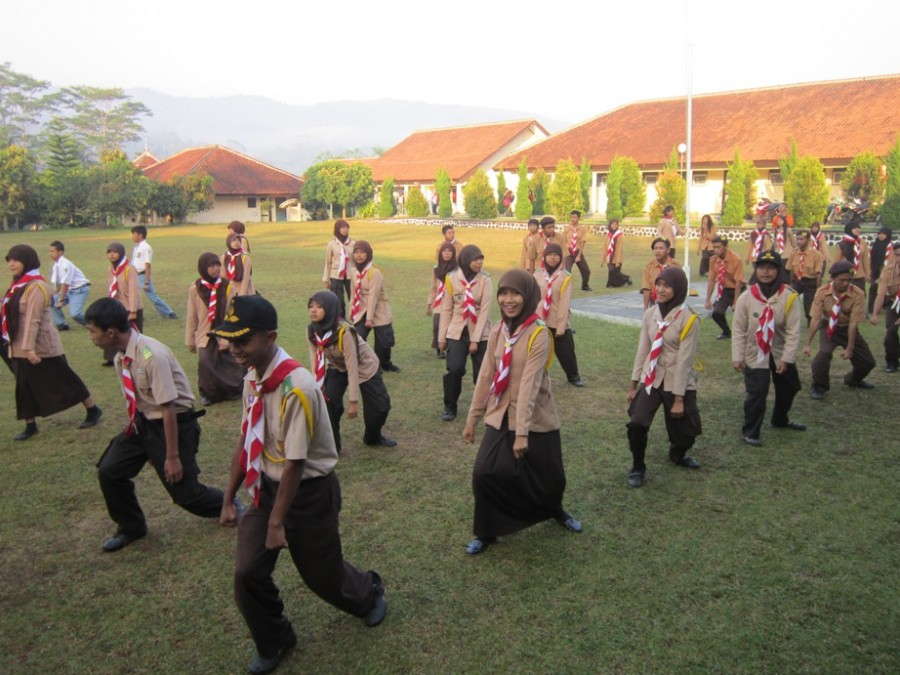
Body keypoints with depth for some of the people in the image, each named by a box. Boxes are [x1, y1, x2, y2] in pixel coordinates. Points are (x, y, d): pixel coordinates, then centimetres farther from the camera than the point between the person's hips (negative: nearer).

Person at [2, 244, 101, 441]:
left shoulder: (35, 286, -18)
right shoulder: (18, 284, 11)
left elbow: (33, 319, -23)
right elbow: (13, 315, 15)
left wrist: (30, 347, -26)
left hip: (41, 347, -8)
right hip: (20, 348, 8)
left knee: (64, 380, 1)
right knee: (25, 387, 10)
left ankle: (93, 410, 15)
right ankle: (30, 425, 20)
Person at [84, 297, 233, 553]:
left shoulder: (152, 356, -29)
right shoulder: (121, 356, -4)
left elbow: (168, 408, -25)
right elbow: (134, 399, 8)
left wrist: (172, 456, -21)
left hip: (175, 423, -7)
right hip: (143, 421, 7)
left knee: (184, 491, 1)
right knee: (109, 471, 1)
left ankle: (229, 506, 32)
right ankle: (131, 527, 26)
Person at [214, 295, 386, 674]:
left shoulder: (297, 388, -30)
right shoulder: (253, 377, -4)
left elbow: (294, 462, -25)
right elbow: (246, 441, 5)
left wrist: (277, 523, -17)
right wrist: (229, 499, 10)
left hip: (309, 491, -6)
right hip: (267, 486, 6)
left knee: (322, 574, 13)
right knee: (247, 573, 0)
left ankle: (369, 592, 48)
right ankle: (273, 643, 29)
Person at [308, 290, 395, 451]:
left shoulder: (344, 332, -39)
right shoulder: (312, 331, -23)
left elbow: (352, 368, -33)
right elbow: (316, 361, -13)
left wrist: (353, 401, -30)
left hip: (364, 366, -3)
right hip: (337, 367, 4)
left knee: (380, 405, 0)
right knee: (328, 400, -18)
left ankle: (373, 437, 31)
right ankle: (331, 445, -1)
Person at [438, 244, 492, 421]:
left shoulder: (485, 280, -7)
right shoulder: (452, 278, -3)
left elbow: (484, 311, -10)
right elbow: (446, 309, 2)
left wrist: (475, 339, -15)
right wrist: (442, 336, 1)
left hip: (480, 334, 0)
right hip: (457, 332, 0)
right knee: (454, 369, -14)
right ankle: (450, 407, 6)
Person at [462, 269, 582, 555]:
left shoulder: (539, 334, -17)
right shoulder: (497, 332, 1)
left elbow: (529, 384, -24)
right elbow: (486, 377, 5)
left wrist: (522, 431, -26)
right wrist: (472, 418, 5)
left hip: (536, 420, -4)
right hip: (499, 417, 4)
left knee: (547, 475, 12)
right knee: (484, 474, -9)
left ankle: (555, 510, 47)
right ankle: (486, 532, 14)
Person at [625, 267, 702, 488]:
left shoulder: (689, 319, -15)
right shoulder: (650, 313, -1)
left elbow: (684, 360, -16)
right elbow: (642, 349, 4)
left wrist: (678, 398, -15)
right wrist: (633, 385, 5)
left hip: (678, 383, -2)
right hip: (651, 379, 3)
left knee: (684, 429, 11)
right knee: (636, 423, -16)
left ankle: (677, 455, 47)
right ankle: (637, 469, 7)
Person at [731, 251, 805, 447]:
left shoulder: (789, 297, -14)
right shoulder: (746, 297, -13)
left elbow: (793, 331, -12)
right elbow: (739, 330, -8)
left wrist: (787, 358, -16)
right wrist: (737, 356, -11)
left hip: (780, 353, 3)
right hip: (755, 354, -3)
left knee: (789, 388, 21)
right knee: (757, 393, -10)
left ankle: (780, 420, 48)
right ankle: (750, 432, 8)